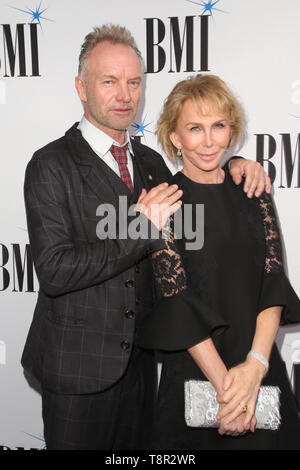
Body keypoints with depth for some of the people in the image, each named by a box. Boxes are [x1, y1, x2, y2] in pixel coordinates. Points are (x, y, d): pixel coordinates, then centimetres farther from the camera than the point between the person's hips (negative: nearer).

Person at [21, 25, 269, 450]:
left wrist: (234, 167, 2)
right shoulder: (51, 166, -14)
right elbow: (54, 271, -22)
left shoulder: (151, 162, 7)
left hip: (140, 362, 6)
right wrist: (142, 227, -26)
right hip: (79, 366, -6)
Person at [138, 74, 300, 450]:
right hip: (194, 373, -3)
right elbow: (177, 299, -13)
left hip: (262, 368, 3)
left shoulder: (252, 193, 3)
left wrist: (256, 364, -18)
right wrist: (223, 383, -18)